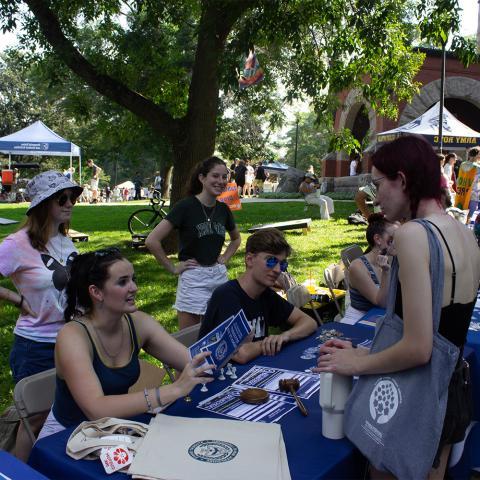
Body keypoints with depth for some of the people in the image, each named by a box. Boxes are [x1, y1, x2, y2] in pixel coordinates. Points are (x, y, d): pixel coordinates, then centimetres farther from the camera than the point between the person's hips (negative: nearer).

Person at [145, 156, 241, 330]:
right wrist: (173, 268, -11)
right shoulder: (186, 206, -12)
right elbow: (152, 241, -18)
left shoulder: (223, 209, 4)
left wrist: (225, 258, 10)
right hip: (193, 279, -5)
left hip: (220, 276, 5)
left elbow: (236, 238, 25)